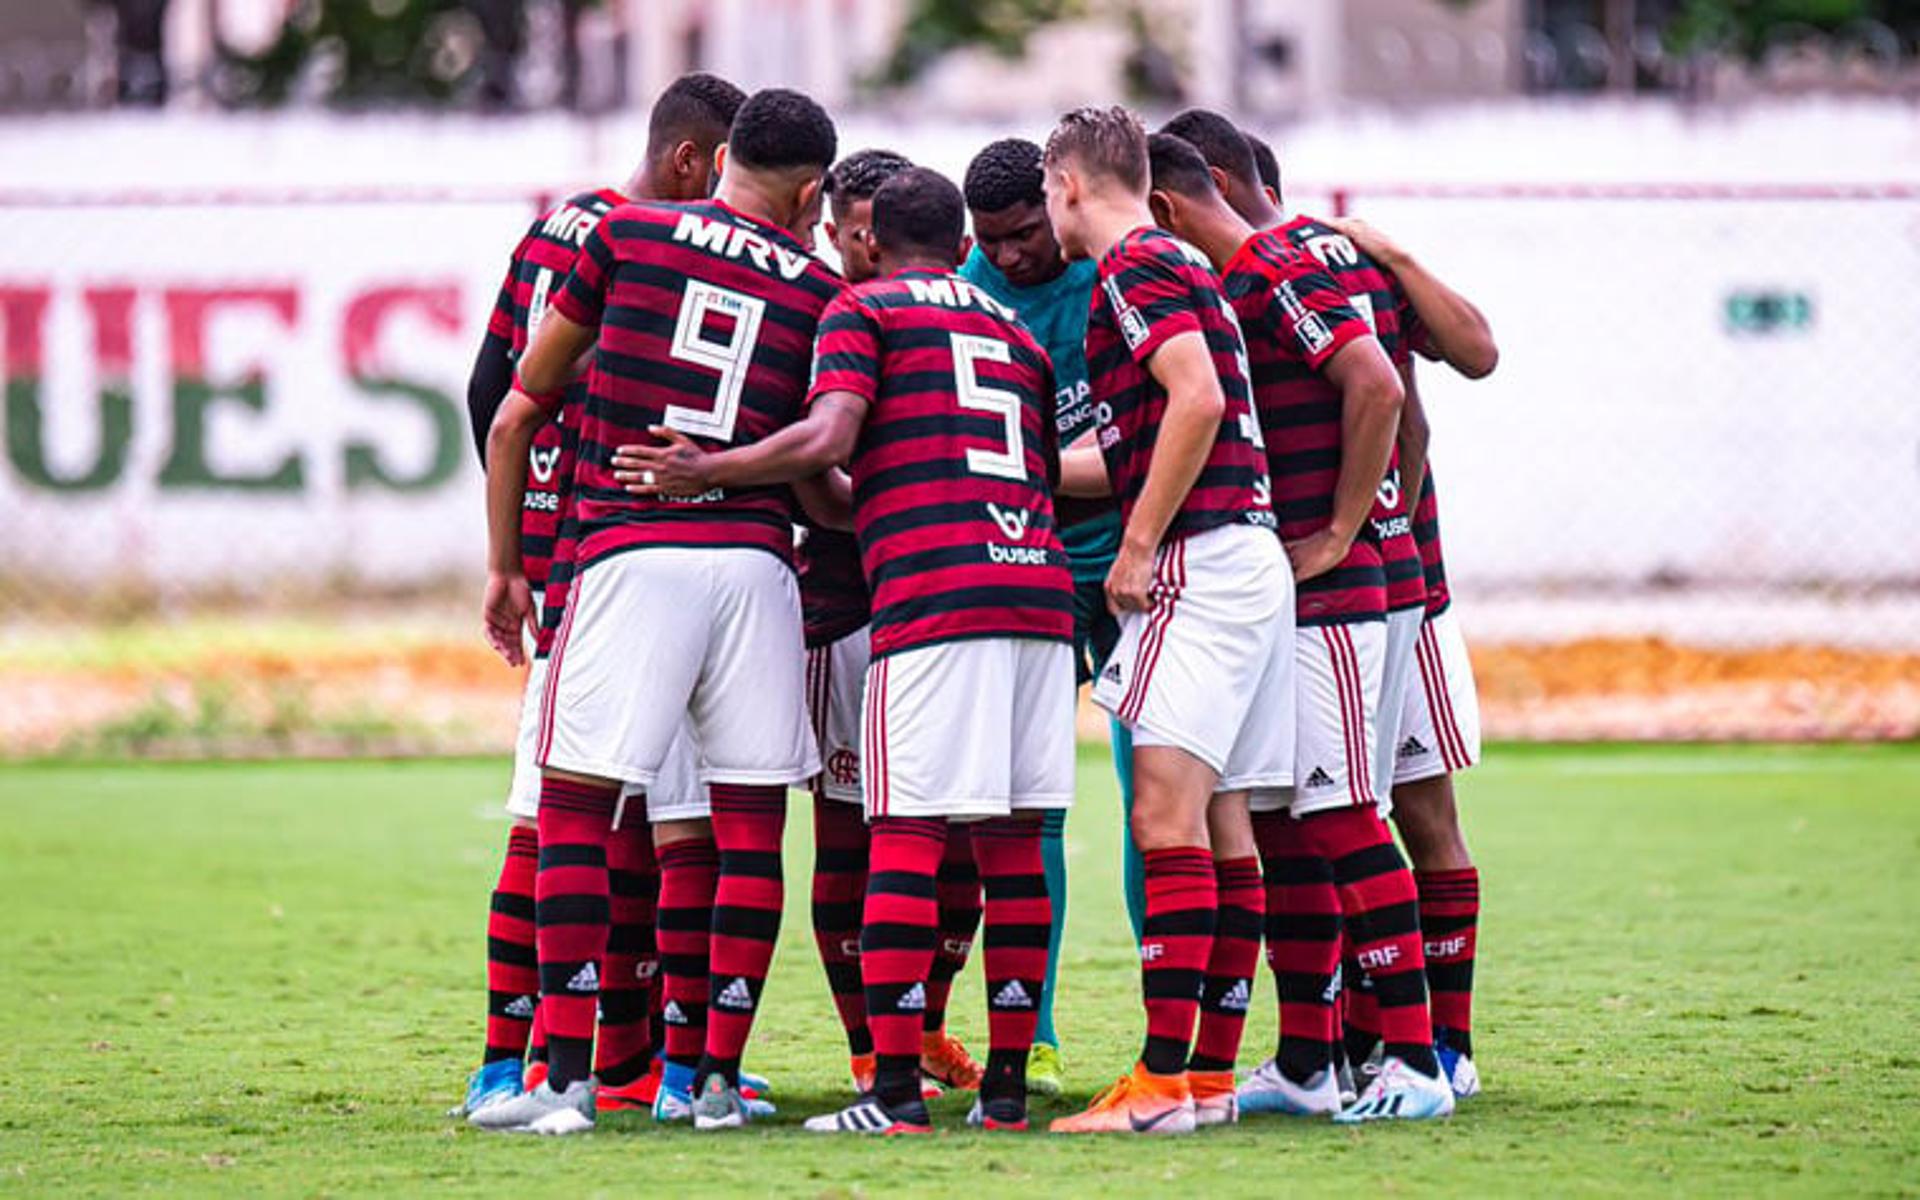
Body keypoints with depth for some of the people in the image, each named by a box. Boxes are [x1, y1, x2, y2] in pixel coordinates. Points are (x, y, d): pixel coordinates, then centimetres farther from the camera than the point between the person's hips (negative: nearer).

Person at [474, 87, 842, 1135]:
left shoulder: (626, 235, 10)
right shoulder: (819, 291, 12)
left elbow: (518, 412, 12)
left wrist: (503, 566, 20)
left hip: (631, 555, -2)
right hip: (754, 559, 2)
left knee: (575, 806, 1)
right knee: (750, 822, 10)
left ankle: (567, 1079, -6)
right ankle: (719, 1077, 9)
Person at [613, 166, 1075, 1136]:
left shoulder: (865, 311, 7)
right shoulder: (1017, 332, 25)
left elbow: (828, 440, -8)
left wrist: (706, 471, 1)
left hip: (930, 589, -6)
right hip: (1038, 583, 6)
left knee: (905, 835, -6)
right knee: (1012, 840, 8)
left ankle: (895, 1089, -11)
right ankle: (1005, 1084, 9)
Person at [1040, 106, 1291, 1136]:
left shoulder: (1136, 266, -7)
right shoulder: (1174, 263, 23)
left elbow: (1198, 400, -20)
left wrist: (1139, 547, -15)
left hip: (1200, 558, -10)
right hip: (1248, 559, 10)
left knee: (1167, 814, -14)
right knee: (1219, 822, 9)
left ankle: (1165, 1079, -20)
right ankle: (1212, 1075, 10)